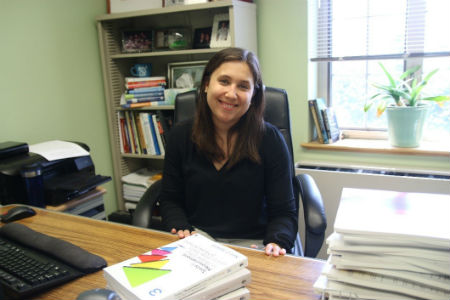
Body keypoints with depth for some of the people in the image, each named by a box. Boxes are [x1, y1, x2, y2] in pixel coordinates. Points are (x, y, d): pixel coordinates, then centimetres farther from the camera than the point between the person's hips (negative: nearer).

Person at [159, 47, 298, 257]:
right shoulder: (180, 135, 4)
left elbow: (284, 212, -3)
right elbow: (170, 200, 9)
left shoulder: (270, 139, -4)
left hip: (251, 245, -1)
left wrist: (276, 243, -23)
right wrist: (182, 231, -10)